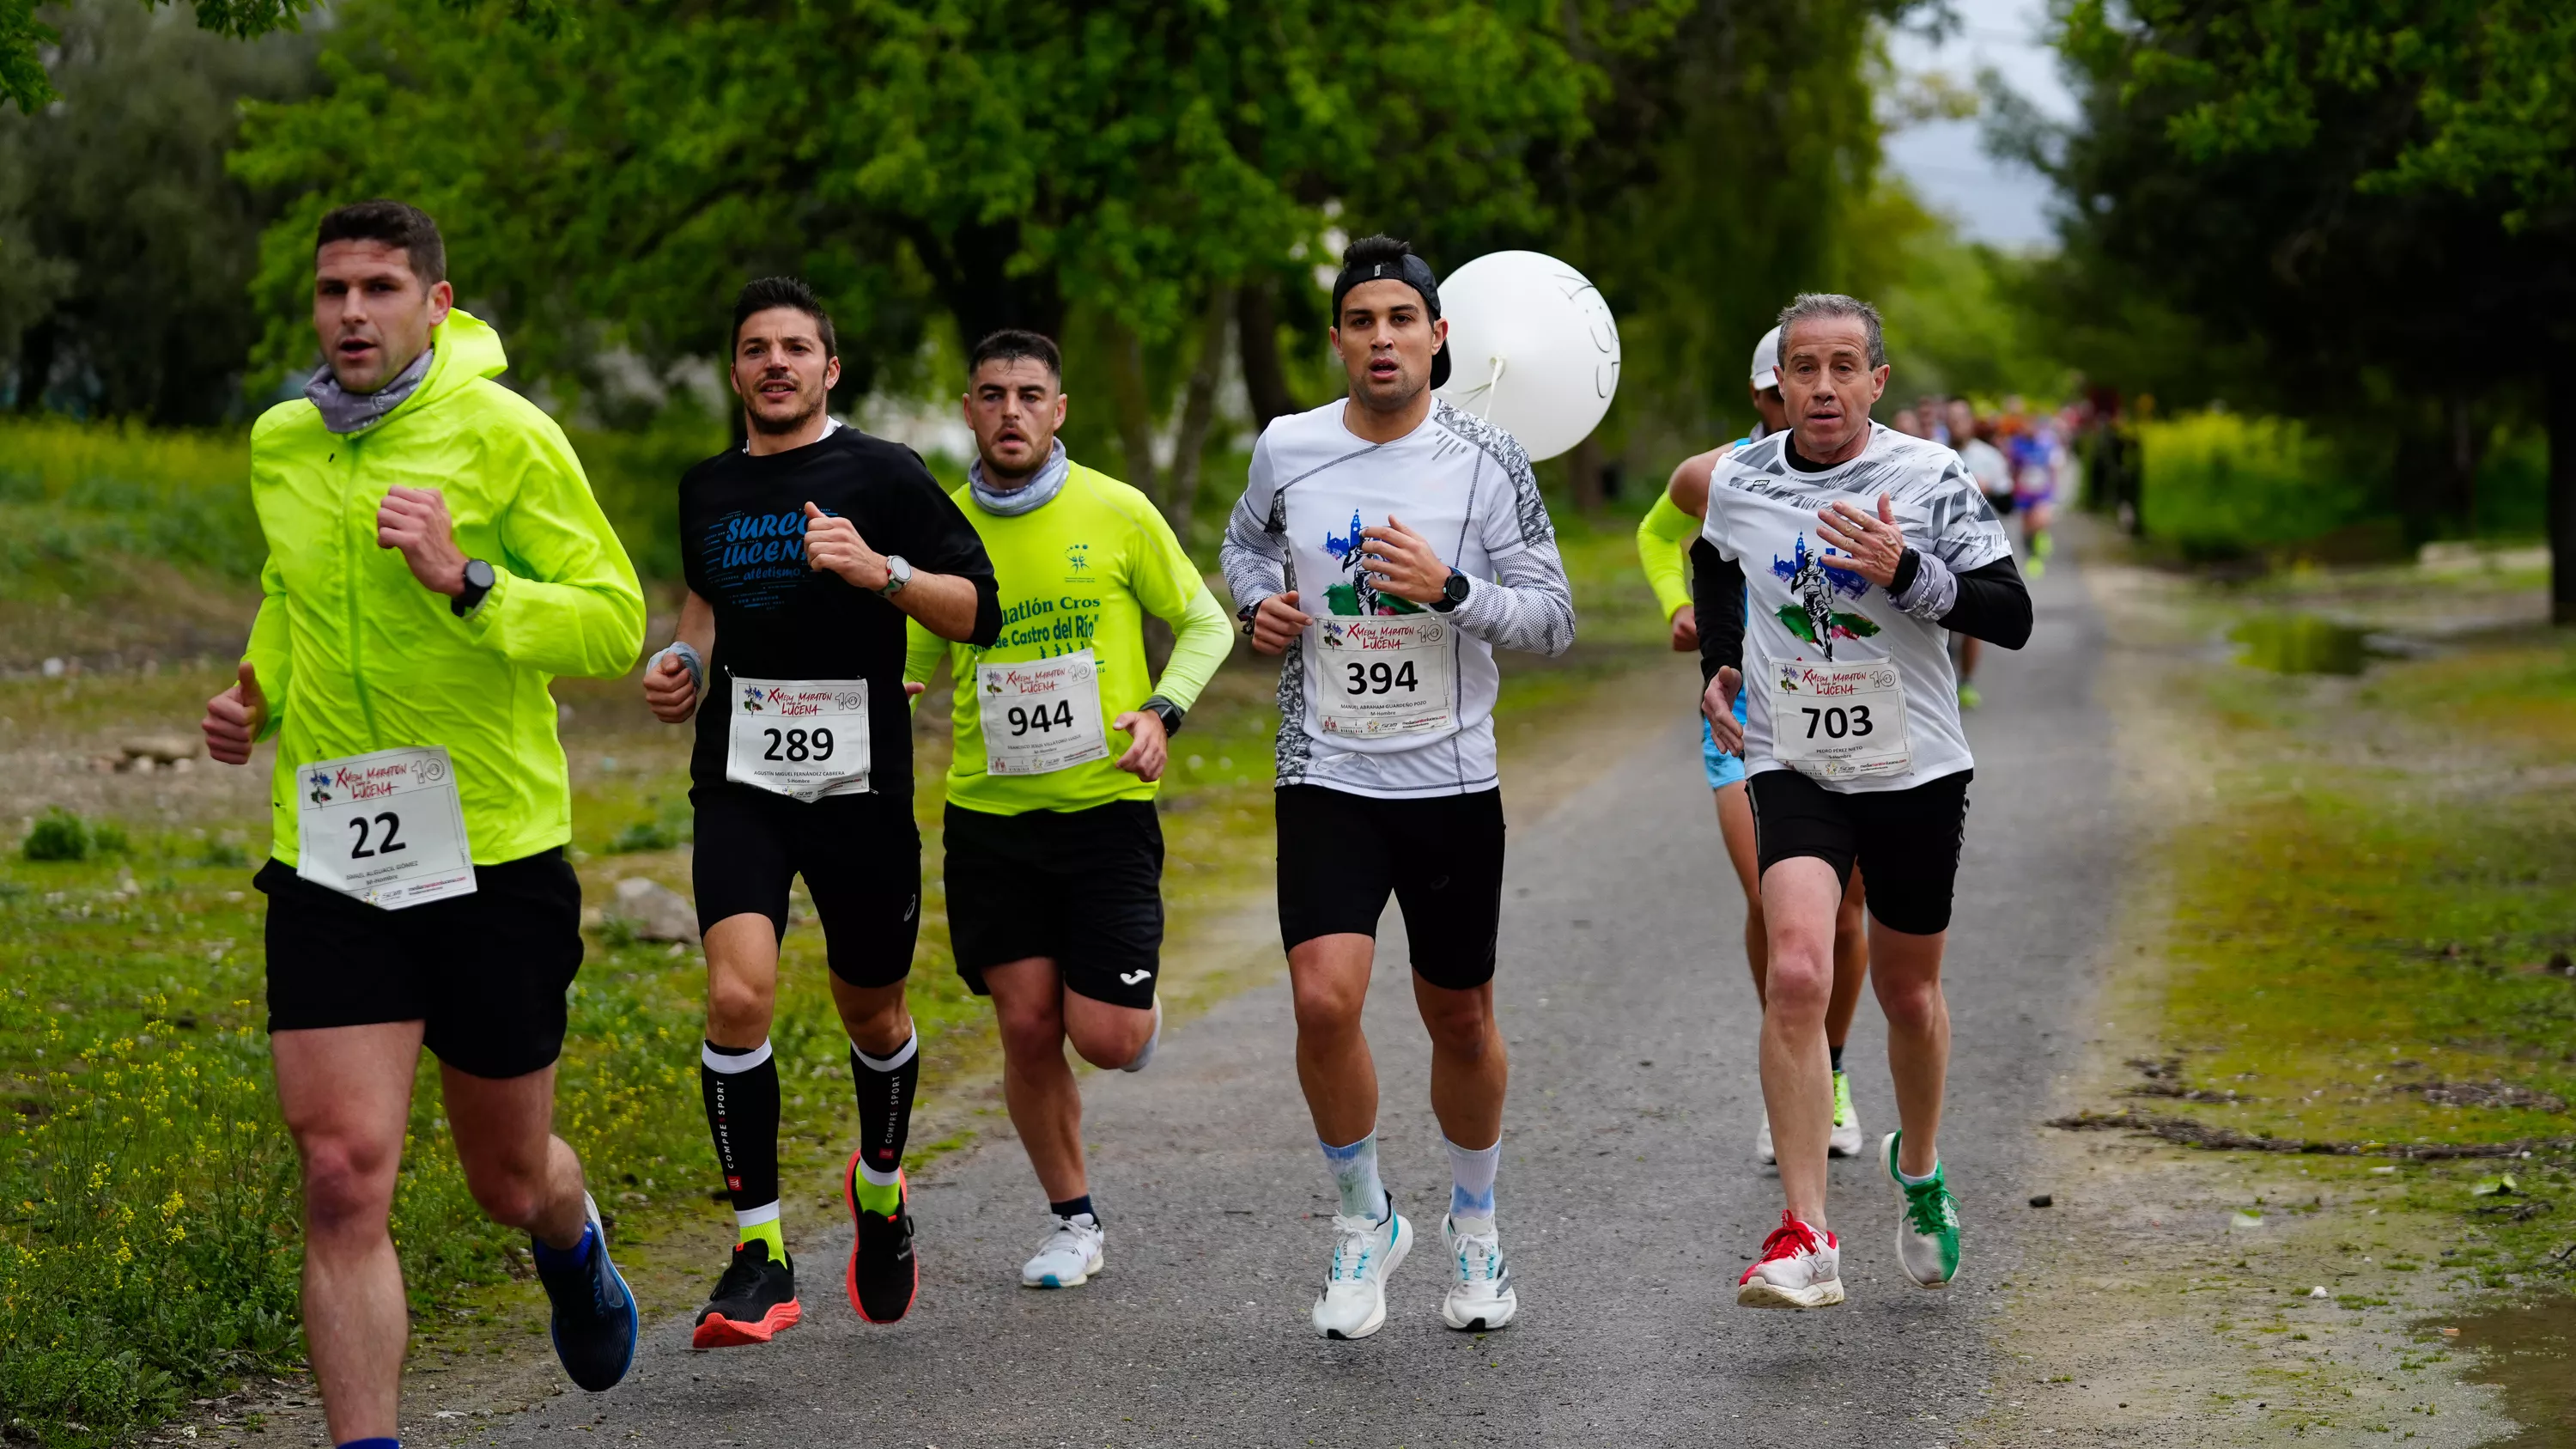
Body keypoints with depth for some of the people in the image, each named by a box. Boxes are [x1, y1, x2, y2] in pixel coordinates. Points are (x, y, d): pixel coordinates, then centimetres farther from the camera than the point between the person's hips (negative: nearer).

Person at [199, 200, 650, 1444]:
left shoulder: (504, 433, -9)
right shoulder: (277, 446, 6)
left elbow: (616, 622, -10)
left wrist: (467, 581, -25)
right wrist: (255, 690, 7)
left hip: (495, 853, -2)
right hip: (327, 861, 3)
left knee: (508, 1179, 14)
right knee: (341, 1177, -12)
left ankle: (573, 1250, 51)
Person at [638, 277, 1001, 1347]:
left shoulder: (883, 476, -3)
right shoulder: (706, 489, 10)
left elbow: (978, 610, -5)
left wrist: (882, 572, -20)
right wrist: (685, 659, 11)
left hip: (861, 785, -2)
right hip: (740, 783, 2)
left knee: (871, 1016, 12)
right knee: (737, 995, -18)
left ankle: (879, 1188, 43)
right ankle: (759, 1259, -12)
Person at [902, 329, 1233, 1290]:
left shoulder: (1117, 511, -4)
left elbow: (1205, 624, 6)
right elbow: (913, 660, 13)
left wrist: (1164, 710, -12)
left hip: (1107, 805, -2)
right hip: (990, 814, 2)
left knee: (1104, 1038, -8)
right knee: (1027, 1029, 1)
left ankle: (1138, 1010, 30)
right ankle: (1073, 1223, 20)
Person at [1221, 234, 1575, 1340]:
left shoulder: (1487, 462, -5)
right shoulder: (1286, 449, 0)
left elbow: (1553, 619, -4)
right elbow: (1246, 543, 22)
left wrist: (1451, 589, -21)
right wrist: (1259, 603, 0)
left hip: (1453, 785, 0)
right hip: (1326, 781, 0)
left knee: (1460, 1021, 10)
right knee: (1323, 1000, -17)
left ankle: (1475, 1225, 35)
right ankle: (1364, 1217, 6)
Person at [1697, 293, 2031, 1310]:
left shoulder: (1931, 479, -8)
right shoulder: (1737, 483, 0)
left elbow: (2012, 618, -12)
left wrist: (1906, 571, -25)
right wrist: (1717, 665, 11)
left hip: (1916, 770, 0)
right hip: (1792, 768, 0)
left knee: (1908, 993, 14)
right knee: (1797, 972, -21)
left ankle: (1919, 1170, 44)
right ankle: (1807, 1240, -22)